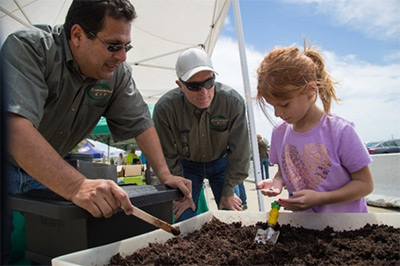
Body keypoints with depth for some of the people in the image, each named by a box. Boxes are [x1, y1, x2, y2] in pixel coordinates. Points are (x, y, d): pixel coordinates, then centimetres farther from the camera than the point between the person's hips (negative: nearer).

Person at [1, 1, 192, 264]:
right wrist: (77, 186, -50)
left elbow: (141, 123, -6)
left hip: (50, 173, 4)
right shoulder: (28, 47, -26)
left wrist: (165, 174, -17)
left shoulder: (118, 73, -11)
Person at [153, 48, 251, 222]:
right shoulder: (165, 108, -28)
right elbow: (167, 158, -15)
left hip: (221, 162, 1)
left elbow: (239, 152, -16)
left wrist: (228, 193, -11)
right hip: (186, 165, 0)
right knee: (184, 221, -2)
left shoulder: (233, 102, -26)